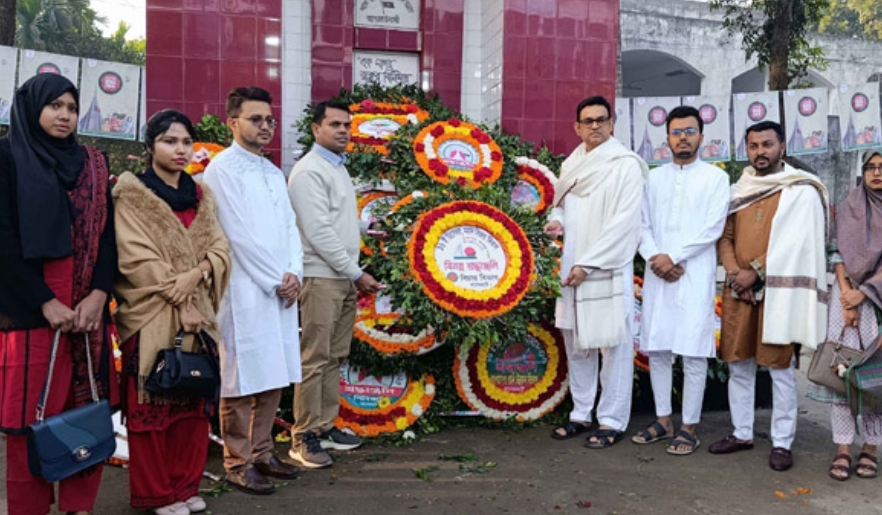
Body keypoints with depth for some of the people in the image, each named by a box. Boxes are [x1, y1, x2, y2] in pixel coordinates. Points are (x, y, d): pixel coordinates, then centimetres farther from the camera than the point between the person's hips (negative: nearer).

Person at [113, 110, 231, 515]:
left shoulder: (201, 195, 13)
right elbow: (137, 257, -11)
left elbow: (220, 246, 5)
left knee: (194, 401, 9)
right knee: (152, 403, 2)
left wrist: (195, 274, -15)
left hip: (198, 312, 5)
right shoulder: (131, 194, -3)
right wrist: (179, 302, -15)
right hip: (151, 314, -5)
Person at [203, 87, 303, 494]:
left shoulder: (274, 172, 17)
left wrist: (293, 273, -3)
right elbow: (240, 234, -12)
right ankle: (238, 463, 12)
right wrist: (276, 281, -10)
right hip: (245, 291, -7)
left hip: (280, 290, 7)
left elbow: (290, 227, 13)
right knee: (243, 382, 0)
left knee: (273, 378, 11)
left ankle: (262, 453, 23)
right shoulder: (222, 168, -6)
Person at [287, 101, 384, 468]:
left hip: (344, 278, 9)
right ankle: (304, 437, 5)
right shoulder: (310, 171, -12)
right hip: (322, 277, -9)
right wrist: (357, 273, -16)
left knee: (335, 357, 12)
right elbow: (318, 232, -19)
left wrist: (364, 226, 36)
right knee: (315, 359, -4)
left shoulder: (339, 167, 16)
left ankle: (325, 426, 21)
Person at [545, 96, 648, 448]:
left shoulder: (625, 164, -7)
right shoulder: (572, 164, 13)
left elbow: (623, 221, -13)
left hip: (608, 270, -7)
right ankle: (581, 414, 27)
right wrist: (556, 221, 0)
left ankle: (612, 421, 13)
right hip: (572, 268, 7)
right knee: (576, 343, 14)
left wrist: (587, 264, -17)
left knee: (613, 345, 1)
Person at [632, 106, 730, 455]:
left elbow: (713, 227, -6)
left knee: (693, 352, -2)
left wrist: (673, 256, -13)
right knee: (657, 349, 7)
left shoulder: (715, 177, 4)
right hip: (657, 274, 4)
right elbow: (642, 224, 8)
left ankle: (689, 427, 8)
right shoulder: (654, 177, 14)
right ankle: (663, 420, 19)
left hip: (694, 276, -4)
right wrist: (654, 257, -9)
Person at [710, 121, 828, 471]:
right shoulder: (738, 190, 12)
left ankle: (782, 443, 12)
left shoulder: (802, 191, -2)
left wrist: (756, 271, -14)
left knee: (780, 368, 2)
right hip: (738, 291, 5)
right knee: (738, 365, 9)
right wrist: (735, 273, -6)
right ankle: (742, 433, 22)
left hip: (779, 290, -5)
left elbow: (796, 243, -11)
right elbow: (725, 238, 9)